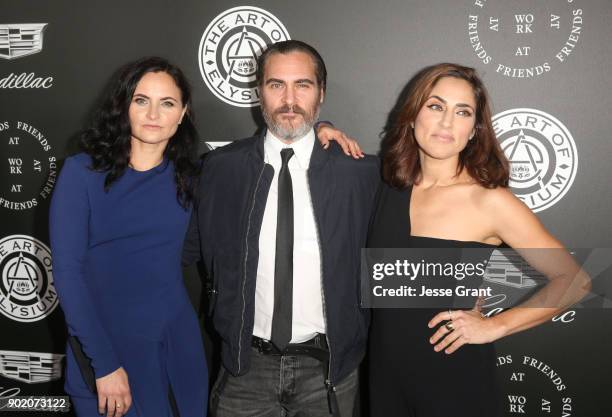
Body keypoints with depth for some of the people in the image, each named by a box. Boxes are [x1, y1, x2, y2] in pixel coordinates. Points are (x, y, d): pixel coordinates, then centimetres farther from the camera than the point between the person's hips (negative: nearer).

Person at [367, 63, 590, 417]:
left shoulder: (490, 201, -15)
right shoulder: (390, 185, -3)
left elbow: (574, 281, -11)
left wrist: (495, 326, -12)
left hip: (455, 377, -4)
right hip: (385, 371, 4)